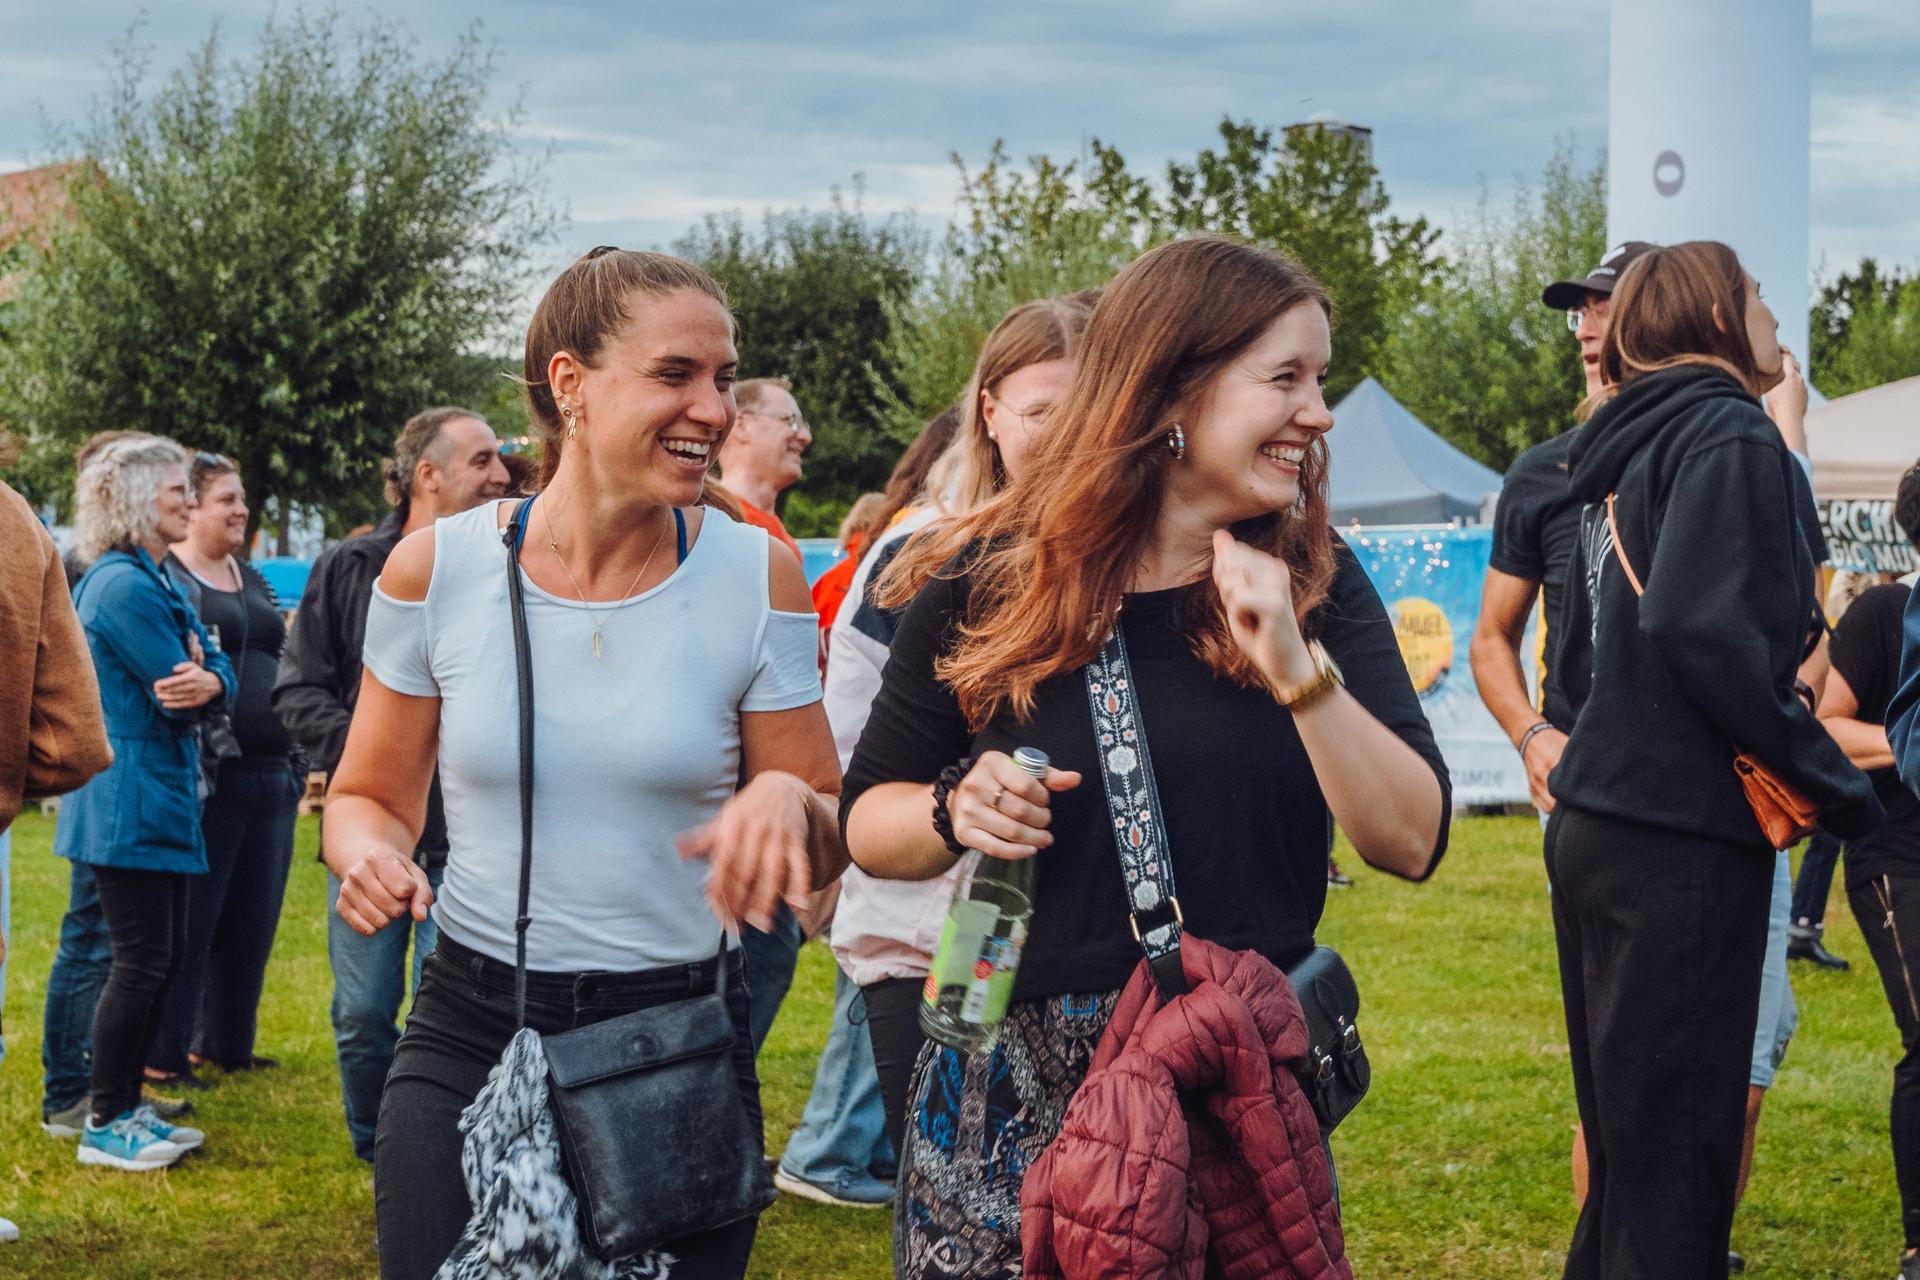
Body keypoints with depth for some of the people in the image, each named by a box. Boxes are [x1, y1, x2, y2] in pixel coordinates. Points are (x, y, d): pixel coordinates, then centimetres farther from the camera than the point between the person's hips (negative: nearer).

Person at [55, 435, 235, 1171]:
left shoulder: (153, 581, 17)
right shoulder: (126, 586, -16)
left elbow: (216, 676, 7)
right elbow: (181, 689, -20)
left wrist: (208, 682, -14)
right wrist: (193, 680, 0)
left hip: (159, 802, 10)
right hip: (131, 800, -10)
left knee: (164, 956, 13)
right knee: (141, 960, -6)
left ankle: (127, 1106, 21)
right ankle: (105, 1125, 2)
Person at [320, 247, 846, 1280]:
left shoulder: (756, 576, -3)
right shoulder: (436, 569, -3)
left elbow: (833, 844, 2)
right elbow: (369, 797, 10)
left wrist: (788, 801, -21)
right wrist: (368, 854, -13)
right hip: (468, 1037, 0)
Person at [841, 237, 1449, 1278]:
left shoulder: (1315, 585, 1)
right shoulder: (987, 584, -2)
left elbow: (1412, 842, -8)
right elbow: (867, 820, 7)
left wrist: (1297, 667, -19)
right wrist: (956, 812, -14)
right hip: (1016, 1096, -1)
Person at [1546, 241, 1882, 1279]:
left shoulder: (1623, 456, 17)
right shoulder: (1729, 436, -10)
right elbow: (1705, 629, -24)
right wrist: (1839, 788, -15)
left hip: (1594, 831, 9)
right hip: (1681, 838, -9)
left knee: (1625, 1146, 18)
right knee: (1675, 1164, -4)